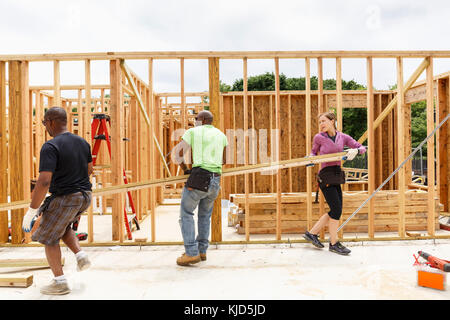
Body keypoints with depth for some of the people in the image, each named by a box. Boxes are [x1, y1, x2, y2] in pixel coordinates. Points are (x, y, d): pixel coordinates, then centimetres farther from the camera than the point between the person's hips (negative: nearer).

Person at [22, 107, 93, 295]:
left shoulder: (50, 147, -18)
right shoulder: (82, 142, 5)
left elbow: (44, 182, -24)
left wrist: (31, 211, -16)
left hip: (64, 198, -7)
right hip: (85, 195, 7)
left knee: (49, 237, 13)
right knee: (63, 227, 32)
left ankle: (60, 282, 16)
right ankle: (80, 255, 14)